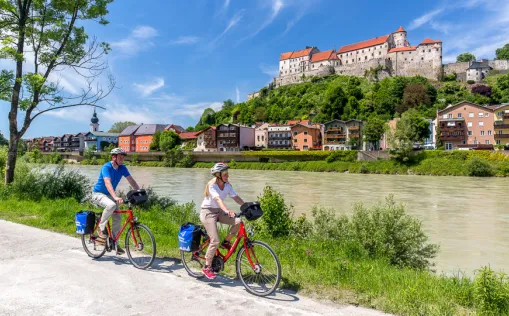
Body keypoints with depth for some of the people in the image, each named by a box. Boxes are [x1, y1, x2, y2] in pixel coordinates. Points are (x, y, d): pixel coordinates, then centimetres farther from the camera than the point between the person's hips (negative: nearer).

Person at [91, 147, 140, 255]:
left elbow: (131, 181, -9)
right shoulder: (106, 167, -24)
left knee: (117, 218, -3)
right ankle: (101, 229, -14)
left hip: (109, 195, 6)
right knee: (111, 205, -36)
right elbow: (107, 182, -38)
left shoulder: (122, 168, -6)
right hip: (98, 194, -6)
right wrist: (115, 197, -52)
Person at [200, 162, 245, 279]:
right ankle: (207, 267, 2)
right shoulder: (212, 185, -21)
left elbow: (236, 197, -7)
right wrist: (227, 210, -53)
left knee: (237, 221, -18)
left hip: (218, 211, 6)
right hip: (207, 212, -6)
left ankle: (226, 242, 4)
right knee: (215, 241, -14)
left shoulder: (227, 185, -1)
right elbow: (218, 199, -37)